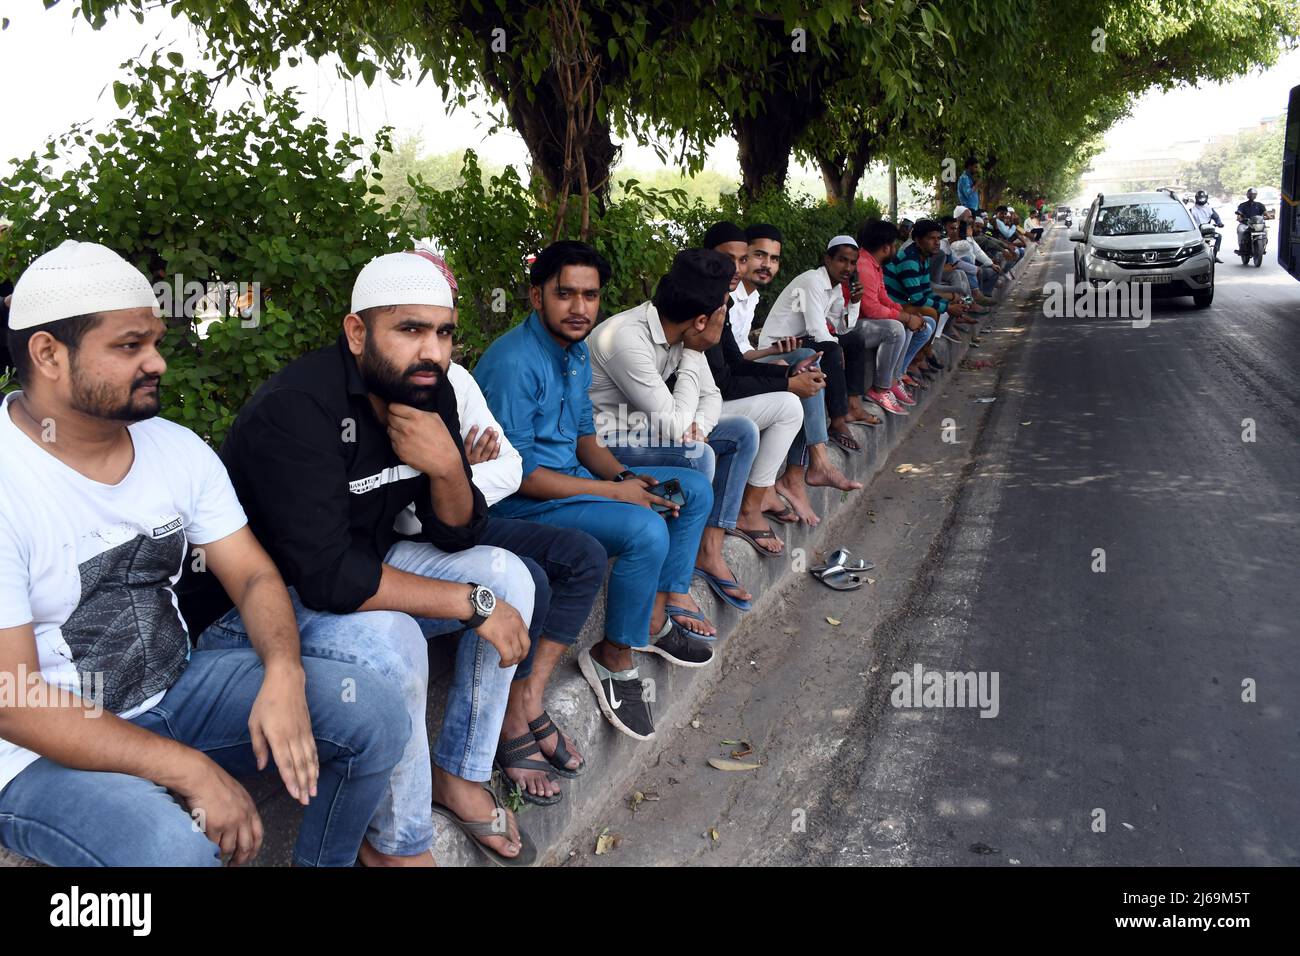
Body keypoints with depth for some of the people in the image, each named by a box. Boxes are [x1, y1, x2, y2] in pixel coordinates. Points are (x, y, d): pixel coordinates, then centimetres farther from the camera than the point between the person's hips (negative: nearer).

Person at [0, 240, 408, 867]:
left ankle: (321, 864, 15)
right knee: (174, 845, -35)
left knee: (373, 713, -8)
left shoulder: (177, 448, 0)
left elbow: (253, 575, 1)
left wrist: (284, 676, -21)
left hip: (176, 690, 6)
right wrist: (188, 768, -26)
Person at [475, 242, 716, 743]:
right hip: (520, 503, -10)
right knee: (645, 530, -30)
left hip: (571, 477, 10)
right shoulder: (514, 363, -23)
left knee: (694, 489, 7)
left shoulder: (577, 351, 7)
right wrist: (615, 492, -21)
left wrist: (626, 476, -6)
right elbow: (516, 474, -25)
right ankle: (613, 658, -9)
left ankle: (656, 617, 11)